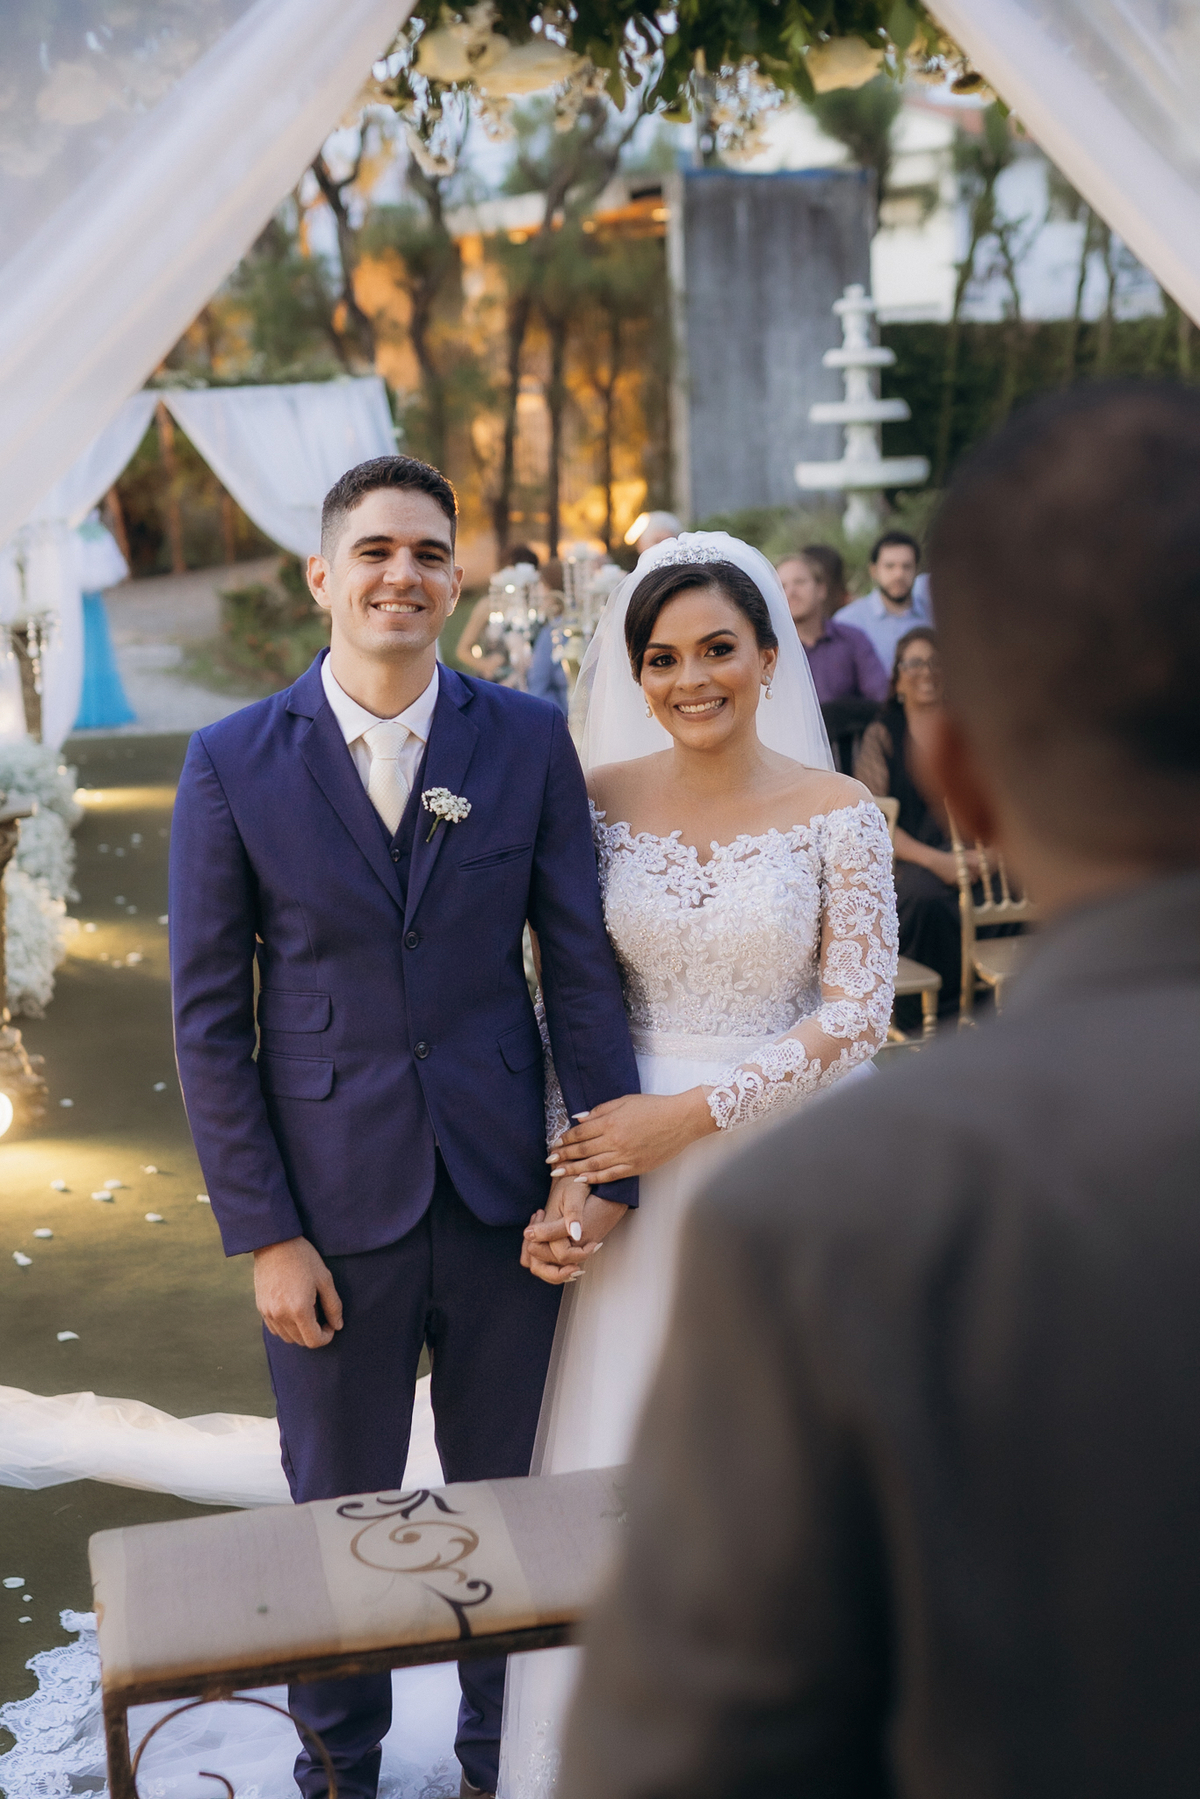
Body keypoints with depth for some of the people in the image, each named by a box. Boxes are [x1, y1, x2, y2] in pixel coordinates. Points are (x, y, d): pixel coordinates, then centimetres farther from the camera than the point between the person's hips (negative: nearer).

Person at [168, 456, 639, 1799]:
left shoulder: (529, 740, -2)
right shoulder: (233, 765, -6)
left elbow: (582, 966, -1)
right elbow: (208, 1019, -4)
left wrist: (607, 1171, -7)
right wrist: (263, 1234, -7)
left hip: (504, 1196, 1)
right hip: (332, 1209, -1)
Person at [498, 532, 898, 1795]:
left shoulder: (838, 815, -8)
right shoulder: (598, 801, -1)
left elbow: (858, 1014, -9)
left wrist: (693, 1113, -16)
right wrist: (565, 1180, -8)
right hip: (630, 1177, 2)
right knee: (615, 1453, 8)